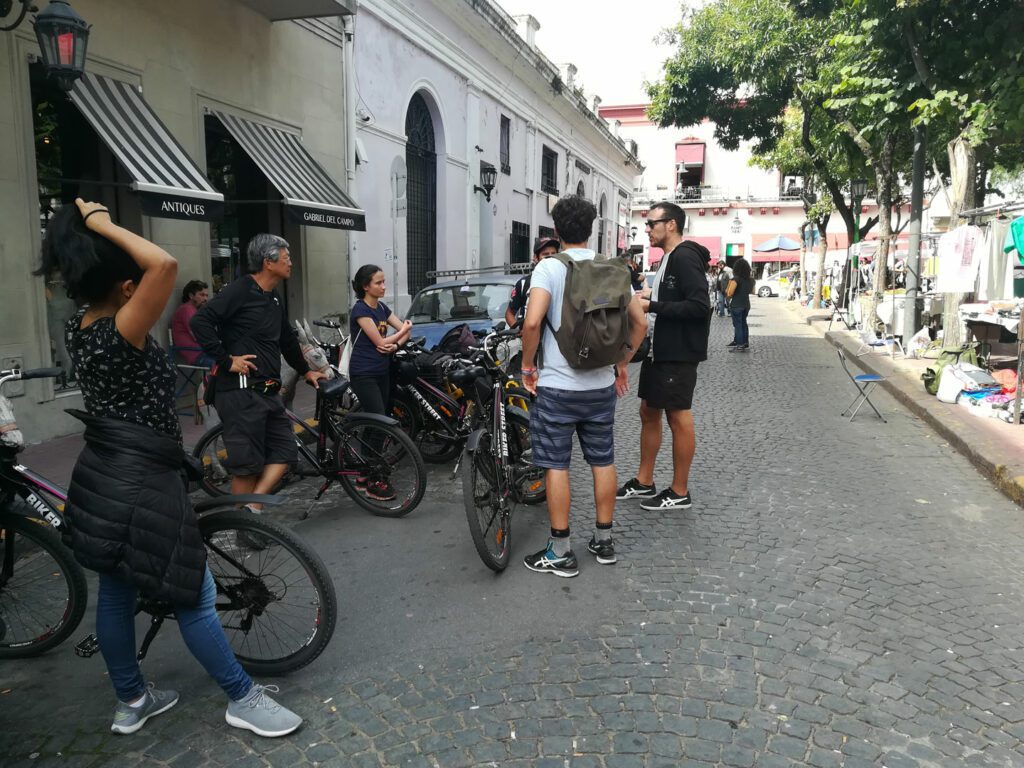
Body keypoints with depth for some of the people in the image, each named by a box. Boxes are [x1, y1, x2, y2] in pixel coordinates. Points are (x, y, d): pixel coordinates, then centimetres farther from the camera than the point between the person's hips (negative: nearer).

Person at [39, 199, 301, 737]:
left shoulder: (77, 328, 3)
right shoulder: (121, 332, -23)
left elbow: (88, 281, 25)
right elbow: (165, 264, -37)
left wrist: (86, 231, 10)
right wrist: (105, 226, -24)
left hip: (101, 478, 10)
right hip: (139, 484, -10)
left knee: (115, 594, 19)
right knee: (194, 597, 2)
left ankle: (131, 702, 37)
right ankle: (243, 700, 17)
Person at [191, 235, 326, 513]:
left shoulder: (273, 300, 16)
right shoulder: (240, 290, -11)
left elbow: (287, 339, 29)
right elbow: (200, 321, -20)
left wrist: (305, 371, 31)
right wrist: (226, 360, -18)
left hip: (268, 392, 9)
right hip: (242, 392, -9)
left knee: (284, 451, 6)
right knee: (247, 463, -1)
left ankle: (252, 508, 9)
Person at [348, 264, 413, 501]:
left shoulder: (381, 307, 11)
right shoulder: (360, 309, -13)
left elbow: (404, 329, 9)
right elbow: (379, 341, -15)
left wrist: (394, 345, -12)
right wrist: (403, 331, 0)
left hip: (382, 372, 8)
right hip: (364, 374, -8)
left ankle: (364, 475, 18)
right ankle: (374, 482, -4)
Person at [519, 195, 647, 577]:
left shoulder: (549, 267, -10)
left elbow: (532, 321, -23)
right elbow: (639, 322, 4)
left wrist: (527, 366, -9)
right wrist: (622, 364, 15)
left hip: (557, 386, -5)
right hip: (602, 385, 5)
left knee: (556, 466, 3)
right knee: (603, 462, 15)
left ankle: (560, 553, 10)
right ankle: (603, 541, 27)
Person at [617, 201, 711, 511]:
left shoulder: (685, 257, -15)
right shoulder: (667, 259, 15)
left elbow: (699, 306, -25)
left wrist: (652, 306, -21)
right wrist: (651, 295, 8)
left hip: (678, 354, -10)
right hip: (658, 350, 10)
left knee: (679, 418, -1)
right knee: (648, 412, 15)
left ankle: (679, 492, 11)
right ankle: (644, 482, 27)